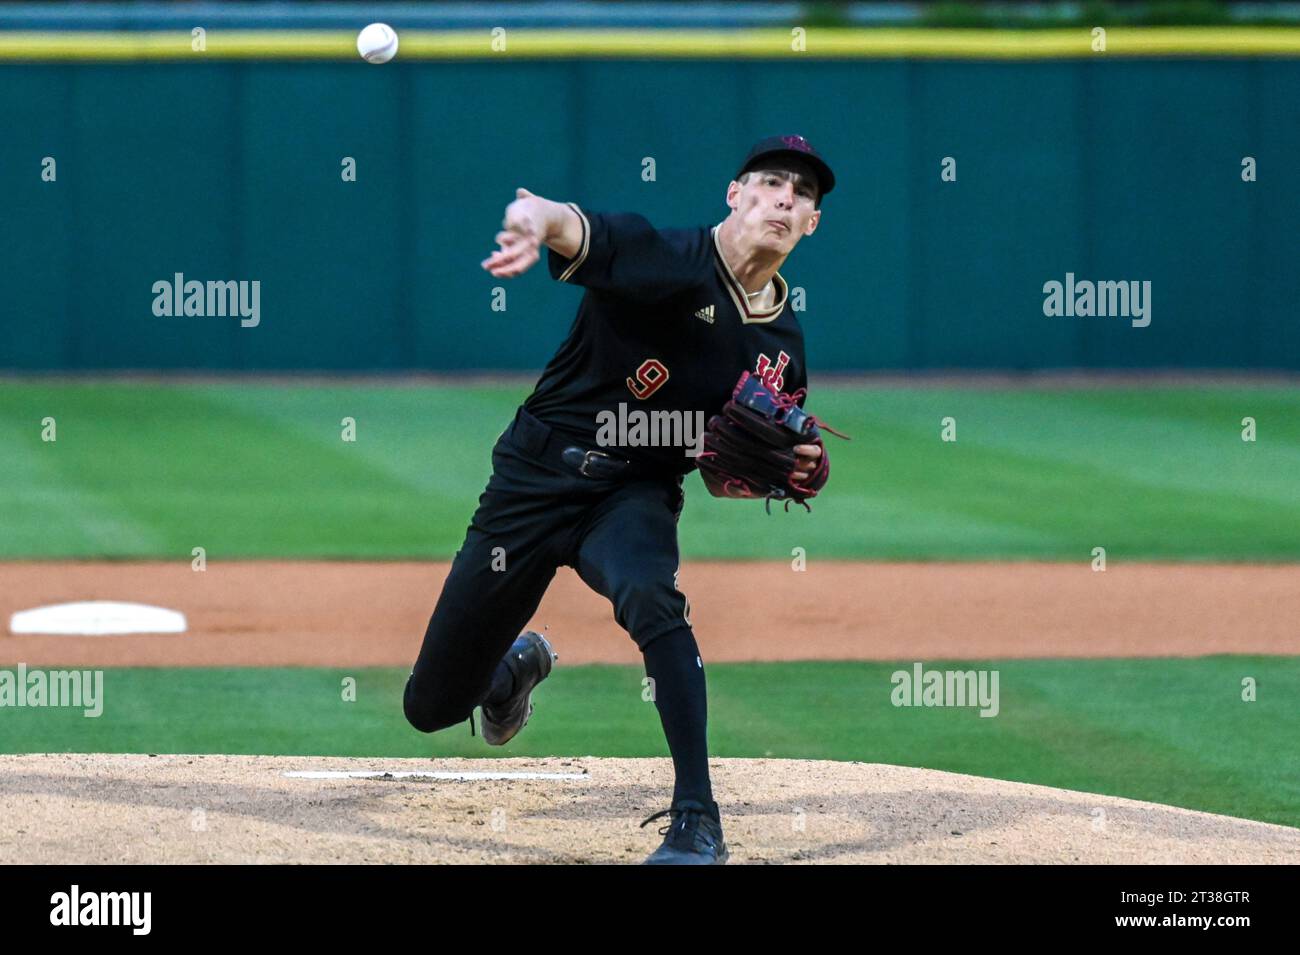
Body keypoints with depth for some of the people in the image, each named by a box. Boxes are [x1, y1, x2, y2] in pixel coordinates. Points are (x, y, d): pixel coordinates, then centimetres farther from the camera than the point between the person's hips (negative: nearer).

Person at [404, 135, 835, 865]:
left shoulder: (784, 345, 3)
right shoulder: (668, 260, -16)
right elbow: (587, 234, -39)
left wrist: (794, 470, -9)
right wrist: (541, 219, -65)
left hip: (637, 495, 2)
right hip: (535, 477, -2)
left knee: (649, 593, -37)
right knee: (432, 707, 5)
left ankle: (698, 823, -33)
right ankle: (519, 665, 45)